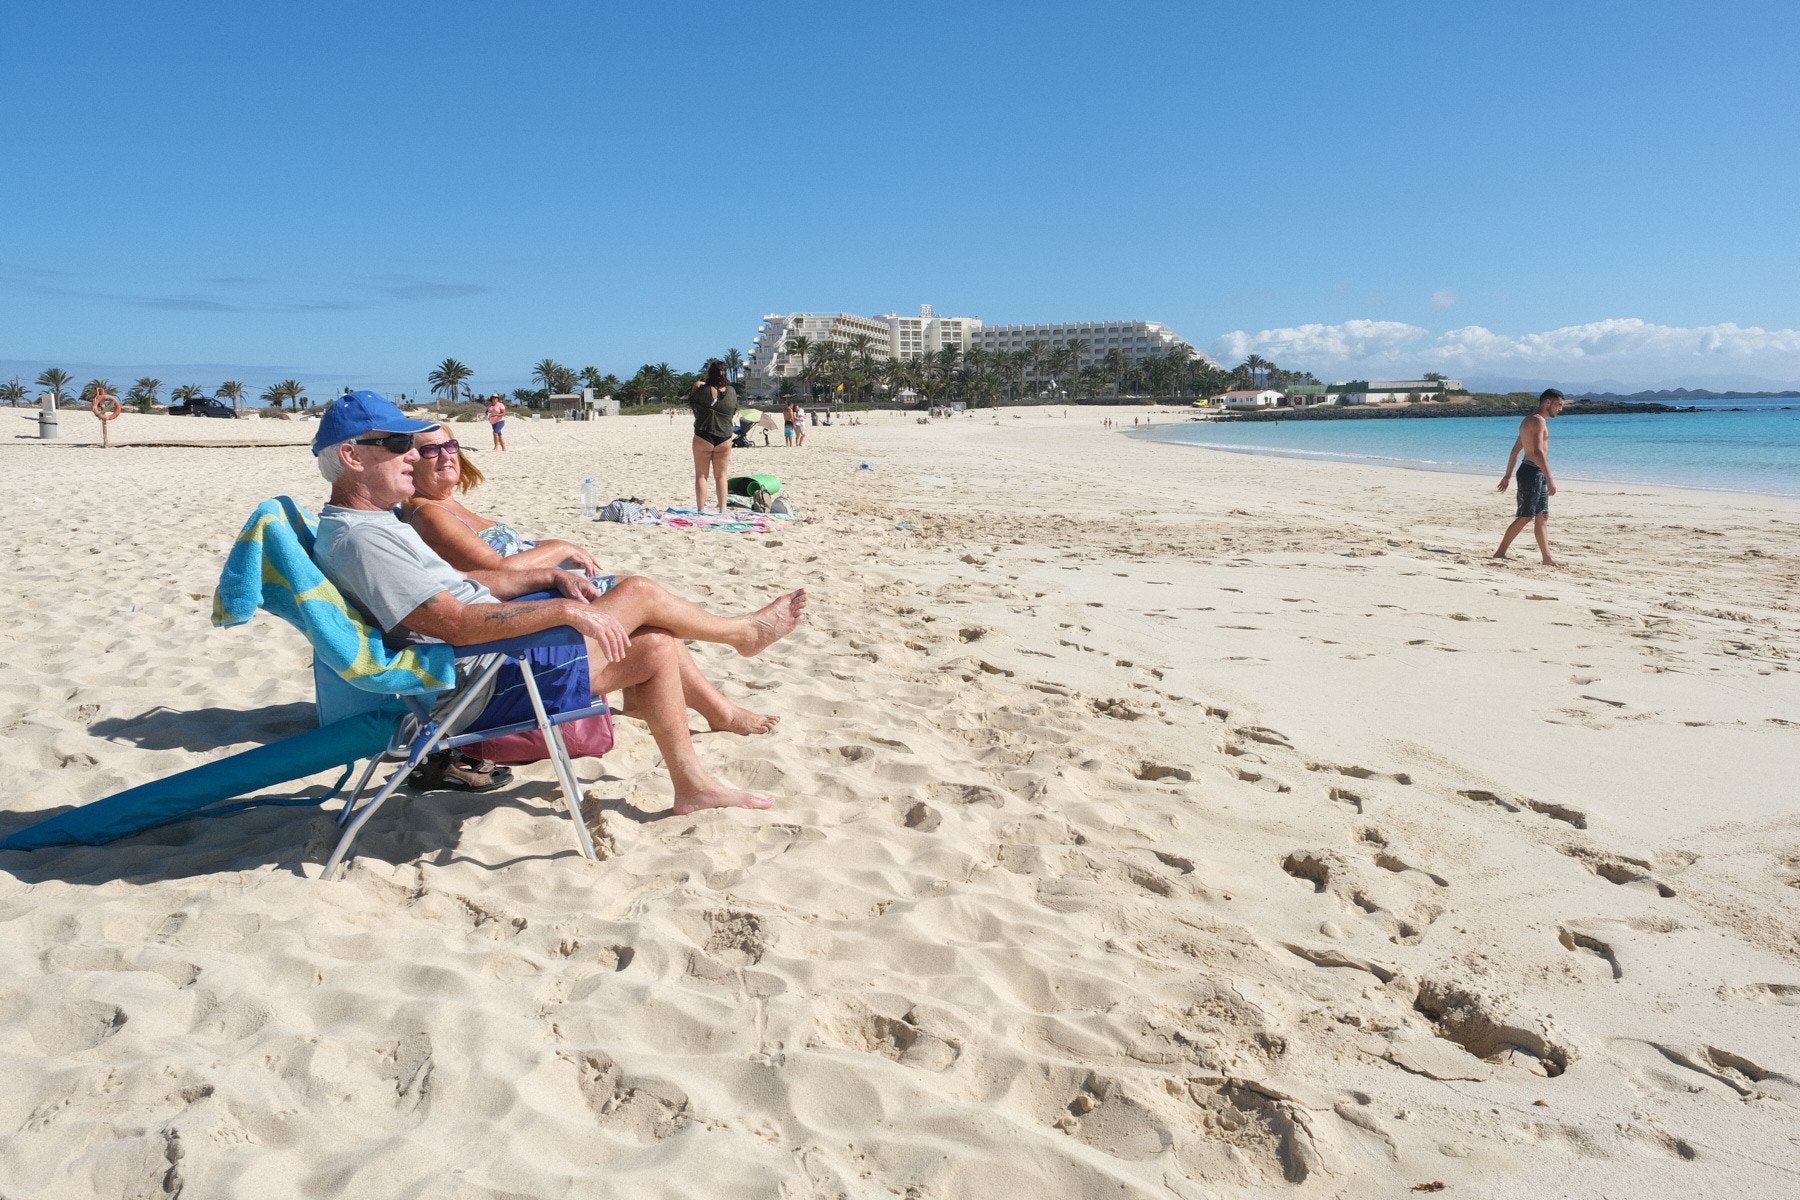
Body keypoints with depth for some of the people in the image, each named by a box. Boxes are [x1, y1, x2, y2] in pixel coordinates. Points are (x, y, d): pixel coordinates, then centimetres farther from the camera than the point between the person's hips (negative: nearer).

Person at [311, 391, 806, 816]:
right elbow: (457, 624, -28)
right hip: (485, 685, -10)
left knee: (654, 646, 6)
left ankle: (693, 785, 15)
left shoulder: (369, 525, 12)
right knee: (640, 594, -6)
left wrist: (551, 577, 6)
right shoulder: (361, 539, -23)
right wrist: (565, 609, -24)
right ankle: (747, 631, 22)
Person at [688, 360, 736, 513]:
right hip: (724, 439, 3)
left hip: (703, 438, -3)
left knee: (701, 475, 7)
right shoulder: (731, 392, -5)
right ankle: (722, 510, 11)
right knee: (721, 476, 12)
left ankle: (701, 510, 5)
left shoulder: (703, 390, -16)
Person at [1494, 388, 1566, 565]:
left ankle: (1547, 559, 9)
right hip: (1532, 472, -10)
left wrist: (1508, 475, 27)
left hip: (1536, 473, 10)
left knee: (1543, 517, 8)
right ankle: (1500, 553, -4)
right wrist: (1550, 480, -26)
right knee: (1525, 517, -8)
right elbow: (1538, 452, -24)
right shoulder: (1538, 421, -14)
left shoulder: (1530, 421, 19)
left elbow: (1515, 450, 23)